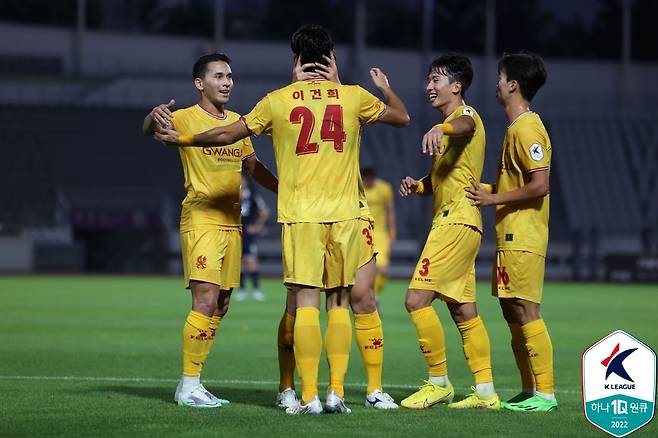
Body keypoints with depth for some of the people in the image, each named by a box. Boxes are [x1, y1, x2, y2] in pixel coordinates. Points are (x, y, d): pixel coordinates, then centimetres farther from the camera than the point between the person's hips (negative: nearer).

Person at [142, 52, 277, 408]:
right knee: (206, 301, -15)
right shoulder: (186, 118, -5)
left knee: (221, 306, 8)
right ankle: (189, 385, -10)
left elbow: (253, 166, 26)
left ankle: (191, 382, 16)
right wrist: (155, 118, -46)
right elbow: (149, 129, -23)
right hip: (201, 221, -7)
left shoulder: (237, 122, 15)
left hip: (232, 223, 7)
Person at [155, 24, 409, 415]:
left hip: (300, 214, -1)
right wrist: (385, 87, 37)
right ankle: (337, 392, 2)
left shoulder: (278, 101, 0)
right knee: (339, 303, 8)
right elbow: (402, 117, 17)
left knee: (306, 302, -4)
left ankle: (309, 396, -9)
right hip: (344, 213, 1)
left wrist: (182, 139, 23)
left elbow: (227, 135, 8)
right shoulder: (354, 97, 3)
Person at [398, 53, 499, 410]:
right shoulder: (449, 126, 24)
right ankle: (485, 391, 11)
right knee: (463, 311, 10)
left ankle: (439, 383, -7)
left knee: (417, 299, -14)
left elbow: (465, 124, -35)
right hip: (449, 222, 10)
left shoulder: (465, 115, -7)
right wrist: (417, 186, 7)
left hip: (457, 221, -10)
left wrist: (441, 129, -58)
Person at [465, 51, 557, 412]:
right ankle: (530, 390, 15)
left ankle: (545, 392, -8)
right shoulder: (516, 128, 17)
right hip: (511, 235, 10)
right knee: (512, 309, 11)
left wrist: (493, 198, -15)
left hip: (523, 236, -10)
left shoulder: (527, 128, -14)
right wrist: (487, 190, 16)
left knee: (525, 311, -10)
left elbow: (539, 185, -21)